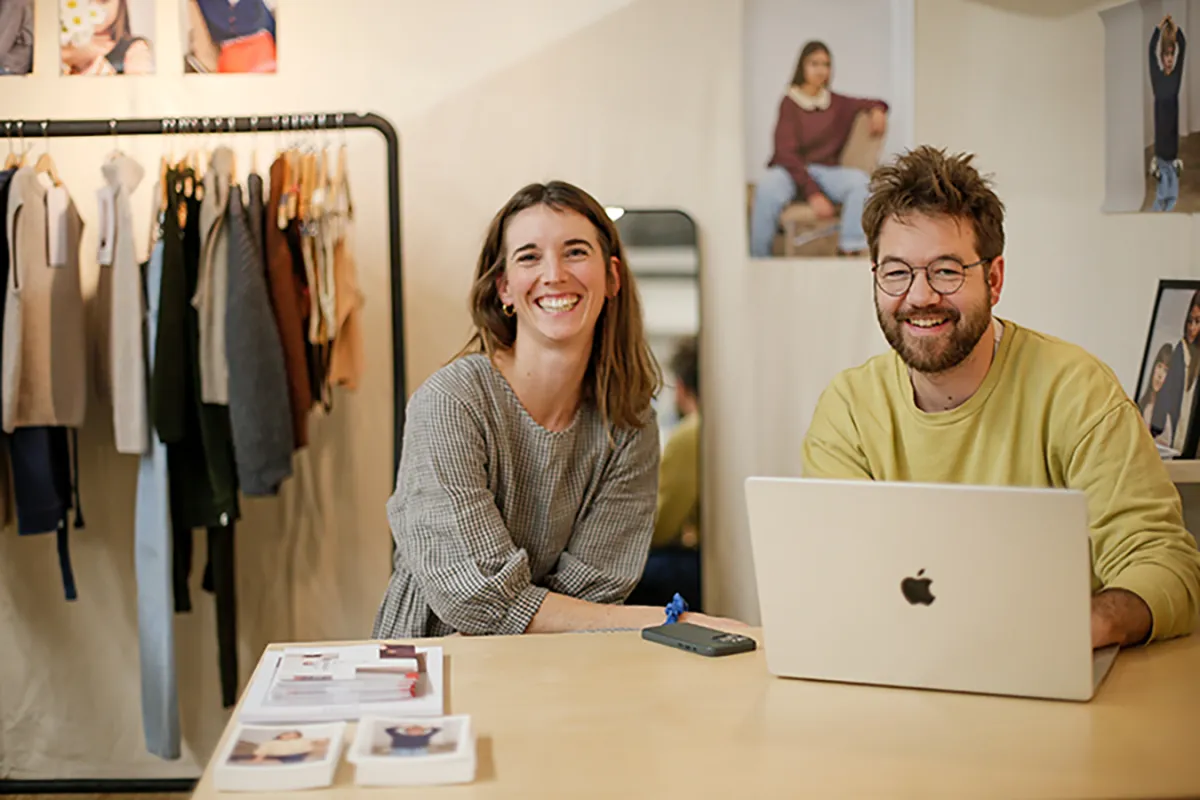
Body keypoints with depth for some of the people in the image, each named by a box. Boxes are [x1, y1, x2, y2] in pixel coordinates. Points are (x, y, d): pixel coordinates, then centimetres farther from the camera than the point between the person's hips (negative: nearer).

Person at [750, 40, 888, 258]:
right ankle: (759, 261, -31)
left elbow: (871, 103, 30)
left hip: (825, 172, 4)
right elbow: (786, 152, -12)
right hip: (791, 171, -4)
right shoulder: (790, 103, -2)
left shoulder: (837, 103, 12)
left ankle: (850, 250, -34)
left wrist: (877, 110, 2)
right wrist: (812, 193, -23)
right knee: (767, 187, -39)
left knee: (859, 180, -29)